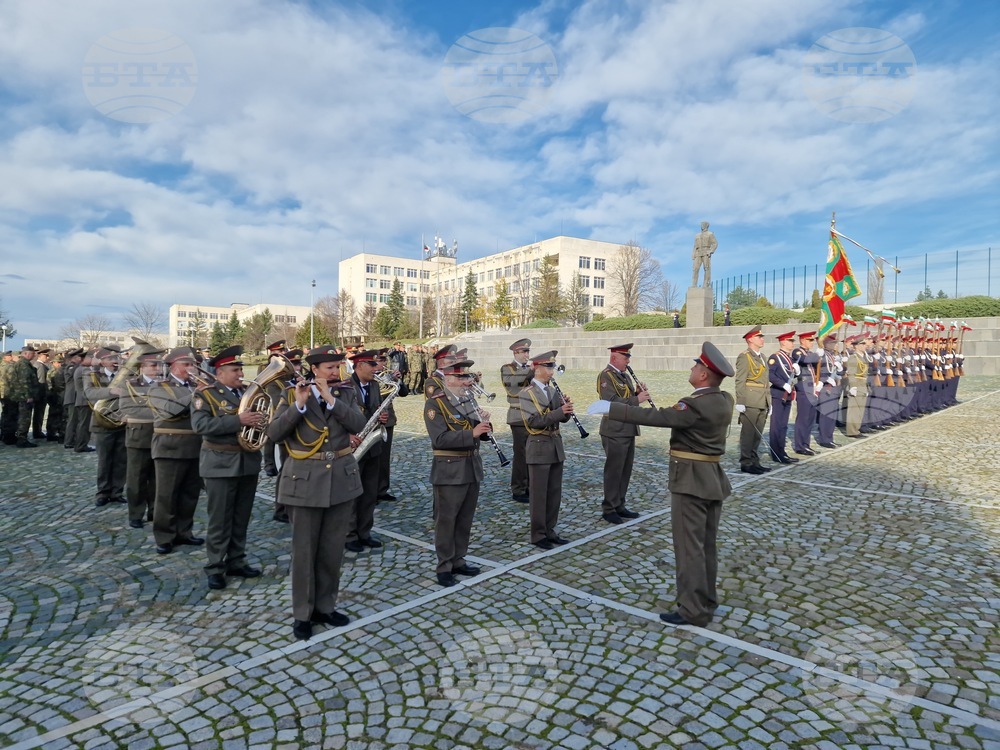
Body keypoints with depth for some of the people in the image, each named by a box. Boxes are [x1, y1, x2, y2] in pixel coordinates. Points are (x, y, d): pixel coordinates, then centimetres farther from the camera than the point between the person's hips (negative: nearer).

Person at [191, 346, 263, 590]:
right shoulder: (205, 394, -6)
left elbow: (261, 417, 14)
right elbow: (200, 425, -21)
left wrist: (262, 420, -11)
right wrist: (238, 420, -28)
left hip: (248, 462, 6)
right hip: (221, 464, -5)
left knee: (241, 519, 14)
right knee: (220, 520, 3)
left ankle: (236, 562, 26)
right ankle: (215, 568, 15)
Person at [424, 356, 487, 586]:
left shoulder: (467, 399, 9)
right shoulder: (434, 404, -14)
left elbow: (478, 433, 13)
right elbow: (440, 439, -24)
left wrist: (483, 424, -9)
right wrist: (472, 433, -30)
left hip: (472, 467, 7)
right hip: (449, 471, -7)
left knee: (465, 519, 15)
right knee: (446, 520, 3)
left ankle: (458, 561, 29)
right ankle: (444, 567, 16)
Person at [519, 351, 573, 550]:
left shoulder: (552, 390, 11)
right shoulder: (527, 393, -11)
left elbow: (562, 417, 9)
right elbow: (534, 421, -21)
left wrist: (566, 409, -12)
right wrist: (559, 411, -28)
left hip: (556, 446, 7)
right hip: (539, 448, -7)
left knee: (555, 493, 12)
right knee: (538, 494, 2)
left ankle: (549, 531, 25)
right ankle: (538, 535, 13)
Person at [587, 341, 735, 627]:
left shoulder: (697, 405, -23)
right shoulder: (724, 400, 4)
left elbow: (655, 417, -28)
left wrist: (611, 408, -25)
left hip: (691, 481, -9)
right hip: (714, 478, 9)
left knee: (689, 546, 0)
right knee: (707, 545, 17)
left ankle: (694, 610, 7)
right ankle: (707, 601, 28)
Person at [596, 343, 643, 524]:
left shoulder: (625, 376, 16)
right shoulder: (605, 376, -12)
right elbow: (611, 402, -23)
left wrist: (637, 392, 0)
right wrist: (636, 399, -22)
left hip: (629, 430, 9)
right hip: (614, 432, -9)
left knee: (625, 471, 13)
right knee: (613, 471, -1)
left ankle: (619, 506, 24)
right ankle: (608, 509, 9)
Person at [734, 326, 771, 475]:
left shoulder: (762, 357, 18)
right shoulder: (744, 357, -8)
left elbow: (765, 381, 20)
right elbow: (740, 382, -14)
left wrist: (769, 401, 17)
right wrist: (740, 402, -19)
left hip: (762, 402, 8)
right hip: (750, 402, -8)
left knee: (758, 434, 12)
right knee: (748, 433, -2)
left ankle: (754, 461, 20)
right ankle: (746, 463, 4)